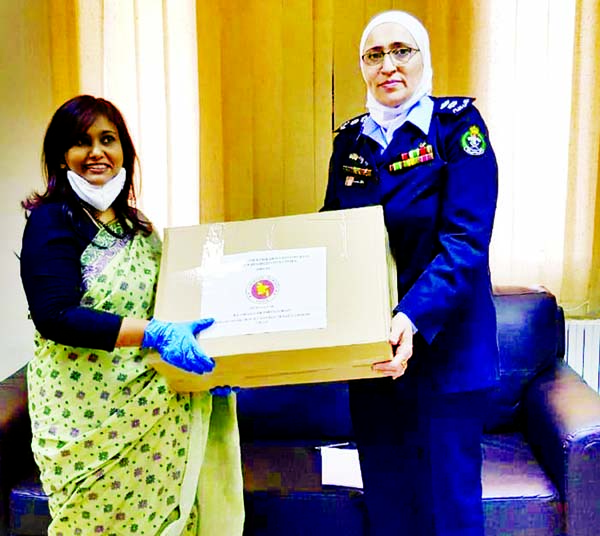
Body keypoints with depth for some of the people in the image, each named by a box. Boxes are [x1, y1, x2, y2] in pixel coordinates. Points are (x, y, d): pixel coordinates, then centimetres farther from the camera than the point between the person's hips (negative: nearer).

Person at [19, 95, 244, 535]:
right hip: (86, 410, -6)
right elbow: (55, 316, -21)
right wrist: (154, 333, -28)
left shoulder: (134, 223, 11)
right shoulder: (52, 221, -9)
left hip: (148, 405, 6)